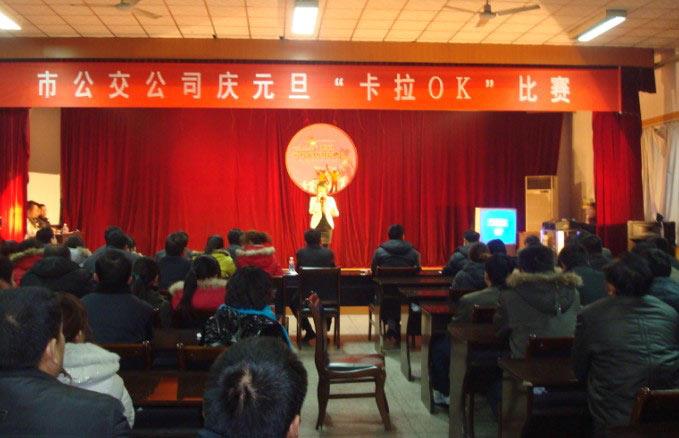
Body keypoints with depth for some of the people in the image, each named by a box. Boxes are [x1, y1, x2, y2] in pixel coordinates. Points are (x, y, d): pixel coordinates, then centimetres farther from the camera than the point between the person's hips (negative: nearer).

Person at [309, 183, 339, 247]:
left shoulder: (331, 199, 7)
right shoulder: (313, 199, 3)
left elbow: (336, 214, 1)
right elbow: (311, 211, -13)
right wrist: (318, 201, -16)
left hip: (327, 225, 2)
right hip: (316, 225, -1)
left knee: (325, 245, 0)